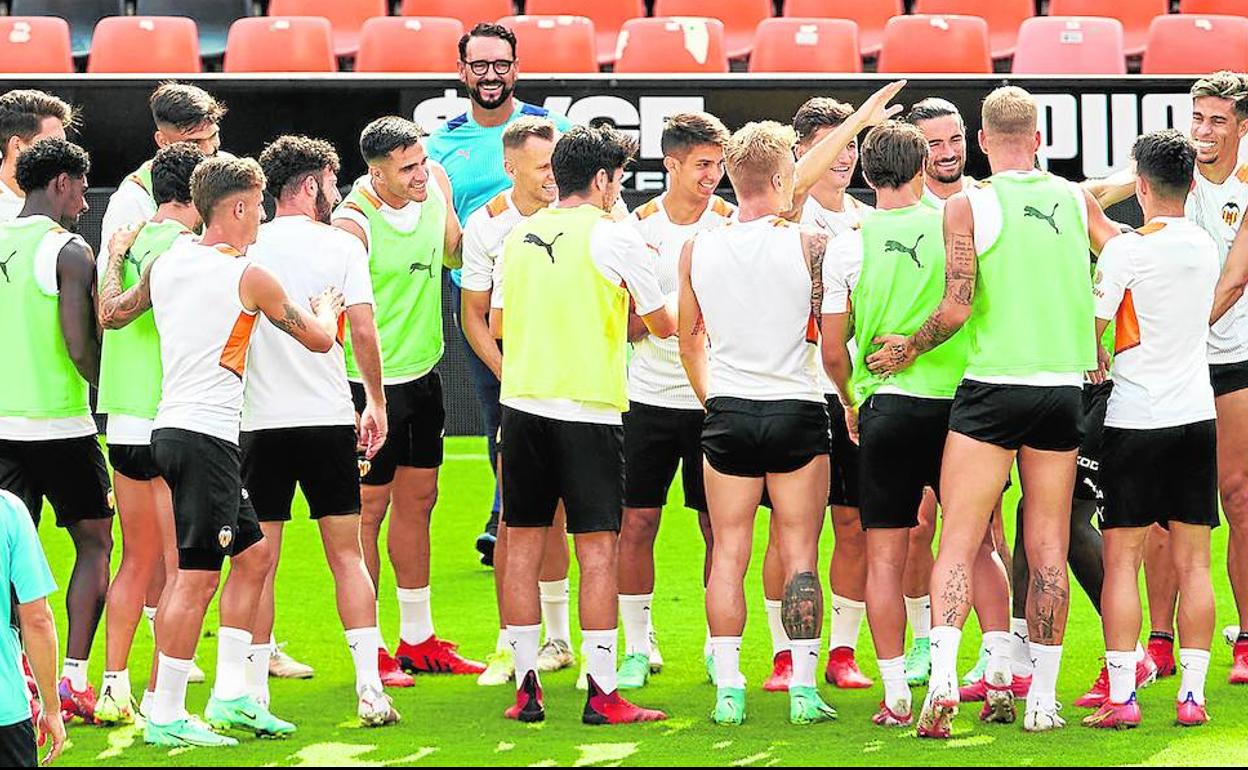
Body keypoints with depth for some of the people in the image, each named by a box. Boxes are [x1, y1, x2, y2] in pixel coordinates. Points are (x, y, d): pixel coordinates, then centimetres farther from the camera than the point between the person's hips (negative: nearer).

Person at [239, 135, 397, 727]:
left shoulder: (244, 249, 2)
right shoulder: (341, 246, -1)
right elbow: (363, 331, -4)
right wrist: (376, 402, 8)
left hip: (259, 420, 1)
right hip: (328, 418, 0)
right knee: (347, 555, 5)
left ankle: (254, 694, 1)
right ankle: (370, 689, -2)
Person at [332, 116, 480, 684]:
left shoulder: (435, 184, -1)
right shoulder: (353, 223, -23)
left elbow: (453, 253, 18)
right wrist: (360, 399, -27)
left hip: (423, 371, 7)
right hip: (372, 380, -7)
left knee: (418, 500, 15)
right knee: (369, 507, 0)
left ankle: (418, 640, 26)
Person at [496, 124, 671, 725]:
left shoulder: (520, 236, 9)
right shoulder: (614, 237, -6)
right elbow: (663, 325, 3)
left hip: (522, 403, 5)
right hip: (588, 407, -5)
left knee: (522, 544, 9)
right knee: (597, 549, -2)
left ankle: (527, 687, 9)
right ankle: (601, 693, -4)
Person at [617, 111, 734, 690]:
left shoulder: (733, 225, -1)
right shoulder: (638, 226, 2)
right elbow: (630, 327, 2)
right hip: (650, 396, 1)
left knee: (718, 527, 2)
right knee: (637, 522, 0)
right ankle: (639, 647, 11)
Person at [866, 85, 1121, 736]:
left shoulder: (967, 206, -5)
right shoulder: (1076, 200, 6)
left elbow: (957, 308, -11)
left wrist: (909, 348, 4)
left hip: (992, 387, -3)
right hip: (1063, 387, 3)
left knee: (958, 541, -2)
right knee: (1047, 547, 8)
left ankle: (943, 675, -20)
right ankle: (1042, 696, 10)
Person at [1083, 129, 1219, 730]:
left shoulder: (1126, 251, -11)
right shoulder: (1205, 247, 7)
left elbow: (1090, 328, -11)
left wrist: (1096, 363, 9)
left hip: (1136, 418, -5)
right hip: (1197, 415, 5)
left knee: (1122, 560, -2)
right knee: (1192, 562, 6)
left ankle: (1121, 696, -6)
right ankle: (1192, 693, 4)